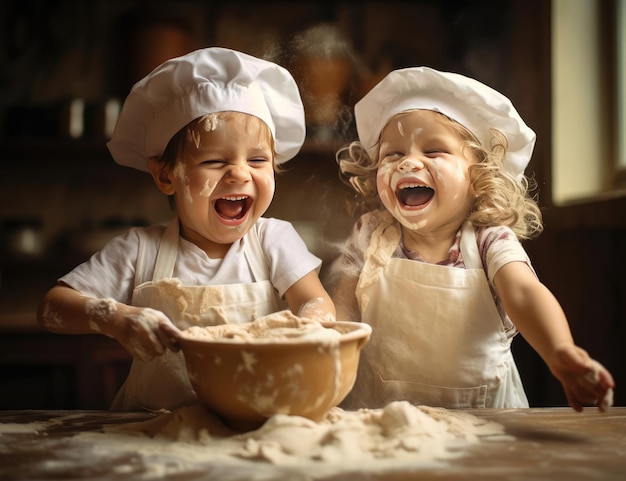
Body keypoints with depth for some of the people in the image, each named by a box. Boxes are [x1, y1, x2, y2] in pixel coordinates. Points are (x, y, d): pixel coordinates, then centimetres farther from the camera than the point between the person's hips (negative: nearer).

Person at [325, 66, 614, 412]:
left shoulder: (490, 241, -6)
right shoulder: (369, 237, -1)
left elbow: (523, 294, -22)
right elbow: (340, 311, -4)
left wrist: (561, 353, -42)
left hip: (484, 412, -3)